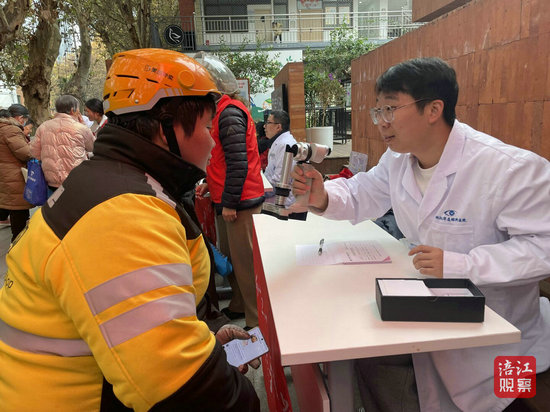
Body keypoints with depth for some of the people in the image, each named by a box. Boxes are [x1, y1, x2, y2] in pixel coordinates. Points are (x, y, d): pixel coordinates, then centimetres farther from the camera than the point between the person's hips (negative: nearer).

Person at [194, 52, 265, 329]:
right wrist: (210, 184, 11)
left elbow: (238, 162, -22)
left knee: (244, 261, -2)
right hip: (226, 198, 10)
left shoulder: (229, 112, -15)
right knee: (229, 255, 19)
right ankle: (239, 306, 36)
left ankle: (257, 321, 11)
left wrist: (229, 203, -20)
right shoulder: (220, 109, 16)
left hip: (239, 201, -10)